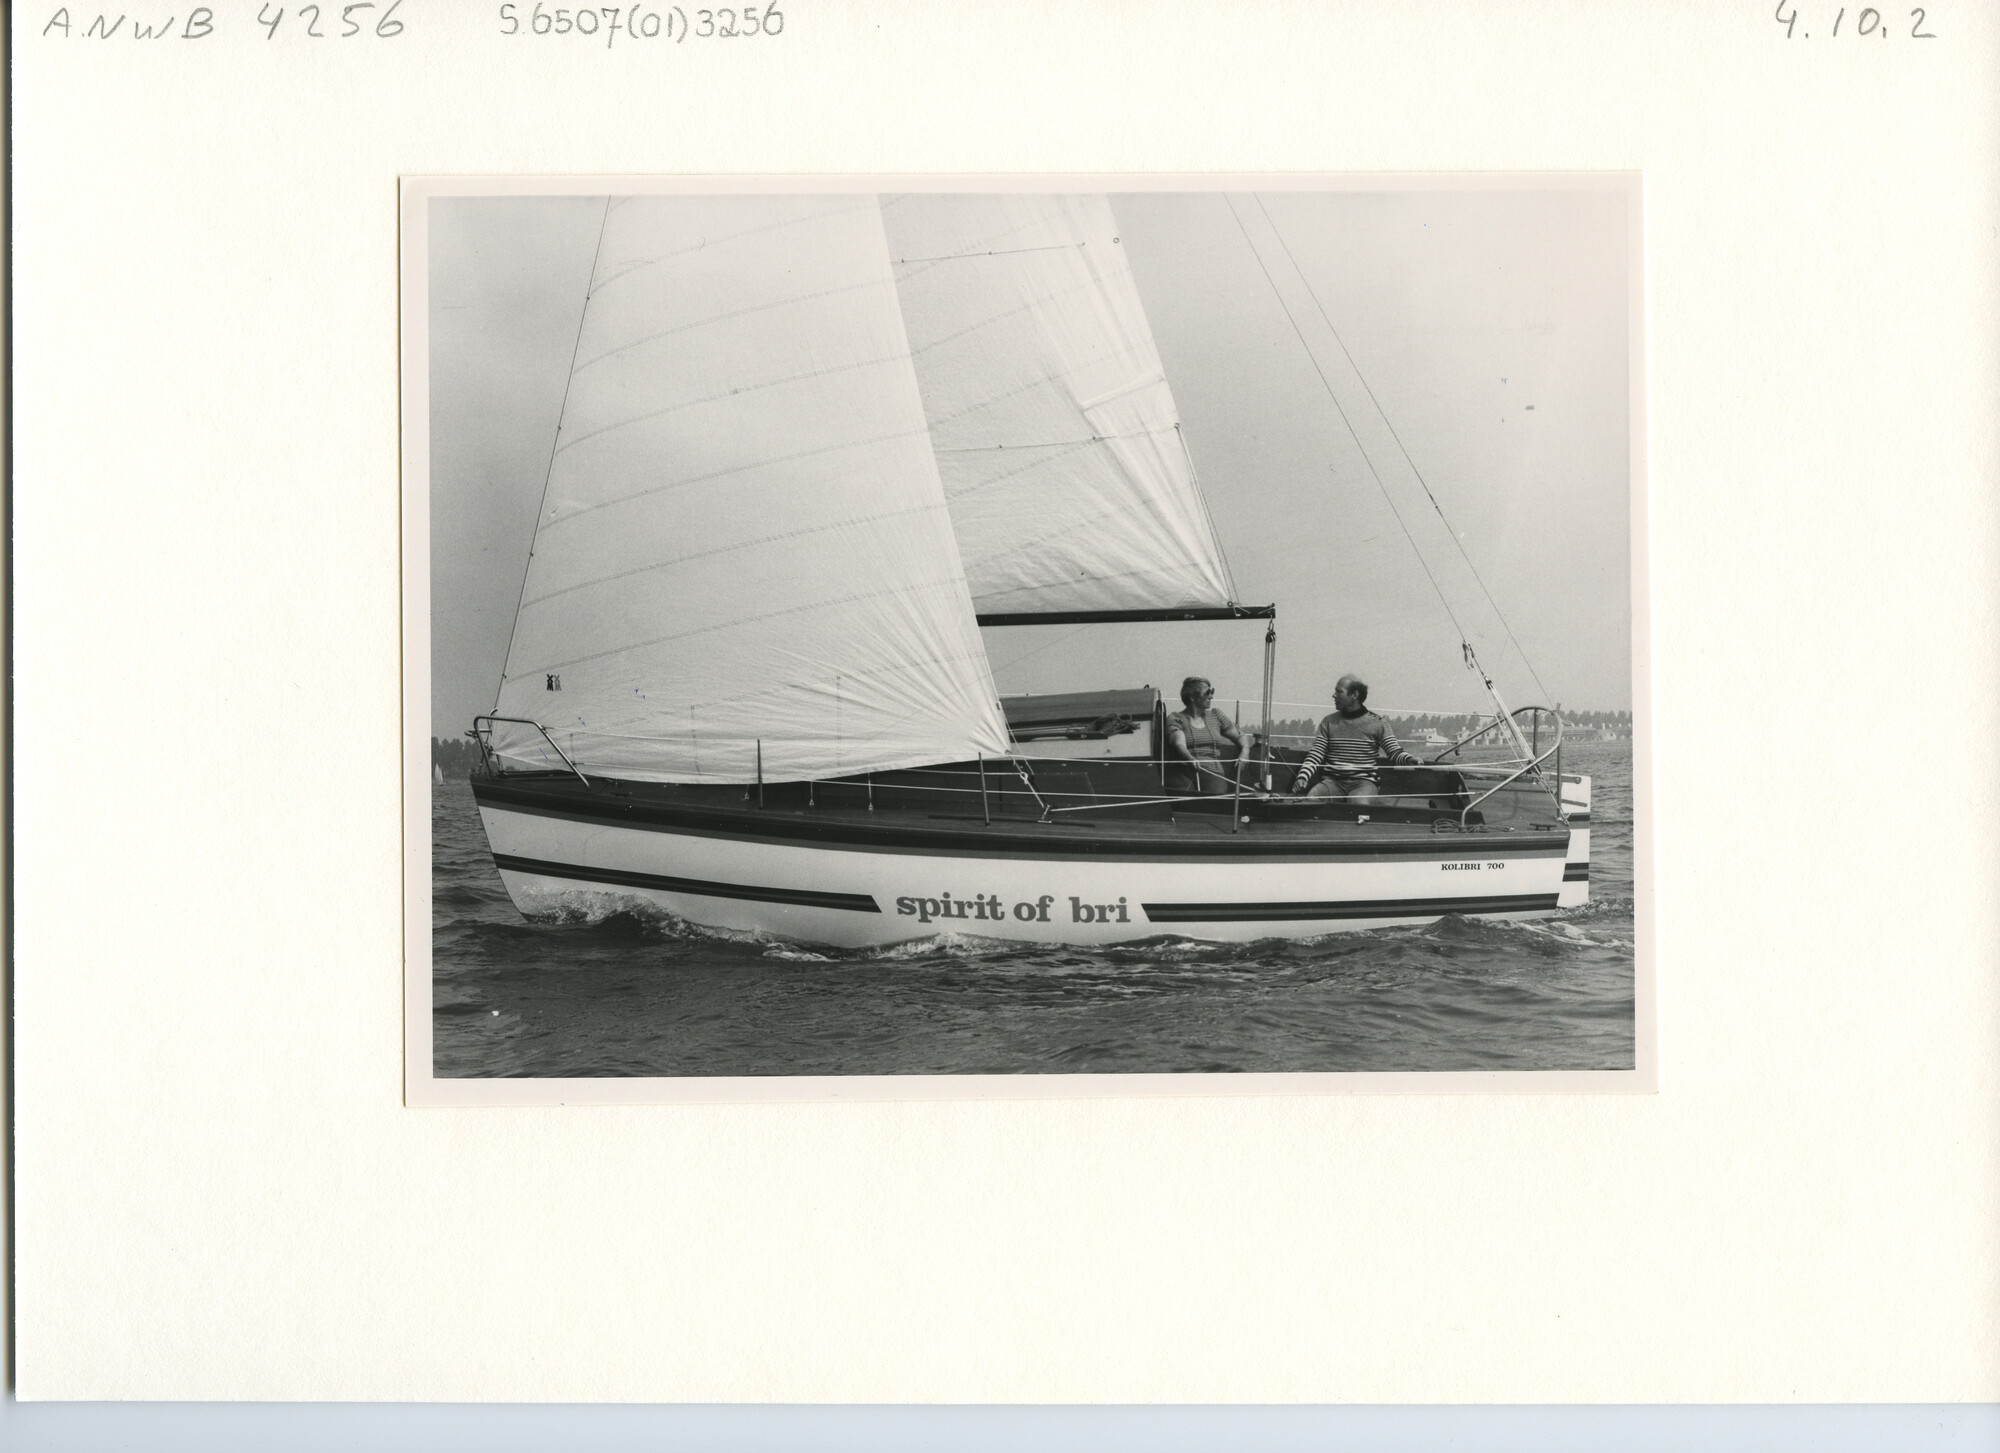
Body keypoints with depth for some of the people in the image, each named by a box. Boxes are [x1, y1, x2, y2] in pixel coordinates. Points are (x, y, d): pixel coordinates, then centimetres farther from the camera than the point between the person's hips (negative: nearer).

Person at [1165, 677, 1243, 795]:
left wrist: (1244, 752, -3)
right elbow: (1179, 743, -12)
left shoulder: (1215, 716, 22)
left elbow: (1239, 736, 21)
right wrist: (1190, 759, -35)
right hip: (1182, 771, -3)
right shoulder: (1175, 719, 7)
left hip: (1212, 771, 3)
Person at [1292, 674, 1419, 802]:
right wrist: (1302, 777, -11)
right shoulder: (1329, 723, 12)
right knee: (1311, 797, -28)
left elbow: (1395, 753, 1)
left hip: (1364, 782, -2)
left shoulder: (1377, 723, 5)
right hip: (1334, 781, 3)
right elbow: (1315, 755, 6)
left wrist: (1409, 760, -23)